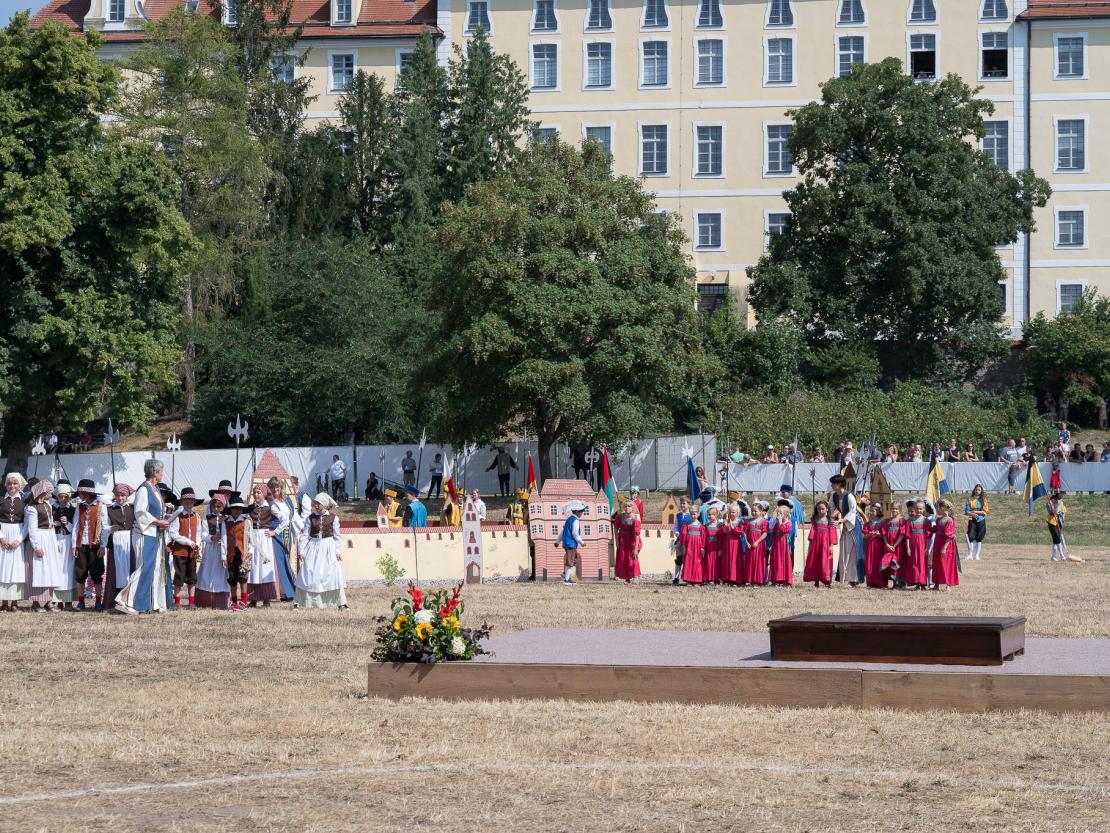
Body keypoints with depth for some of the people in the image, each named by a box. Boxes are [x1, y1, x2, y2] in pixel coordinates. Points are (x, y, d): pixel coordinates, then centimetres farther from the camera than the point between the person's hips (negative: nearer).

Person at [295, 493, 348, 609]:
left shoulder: (333, 517, 1)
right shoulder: (311, 518, 4)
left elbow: (337, 535, 4)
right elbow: (305, 535, 4)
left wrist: (338, 550, -3)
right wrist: (302, 551, -2)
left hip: (328, 547, -1)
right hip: (314, 547, 1)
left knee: (335, 573, -6)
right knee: (307, 573, -1)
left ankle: (341, 603, 0)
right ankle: (297, 603, 5)